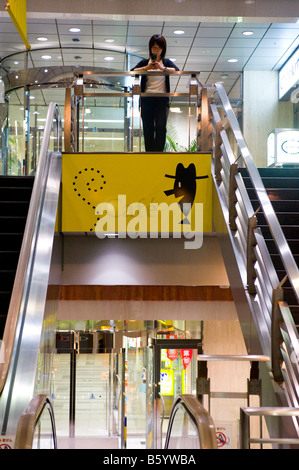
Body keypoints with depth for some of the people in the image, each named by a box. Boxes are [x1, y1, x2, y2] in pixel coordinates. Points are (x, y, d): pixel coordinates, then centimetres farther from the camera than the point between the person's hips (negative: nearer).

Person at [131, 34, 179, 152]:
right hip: (147, 99, 1)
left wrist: (163, 68, -23)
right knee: (148, 128, 1)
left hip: (162, 99, -1)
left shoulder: (166, 62, 11)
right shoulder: (145, 62, 11)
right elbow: (132, 72, -5)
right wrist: (146, 68, -19)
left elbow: (177, 71, -9)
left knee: (161, 127, -13)